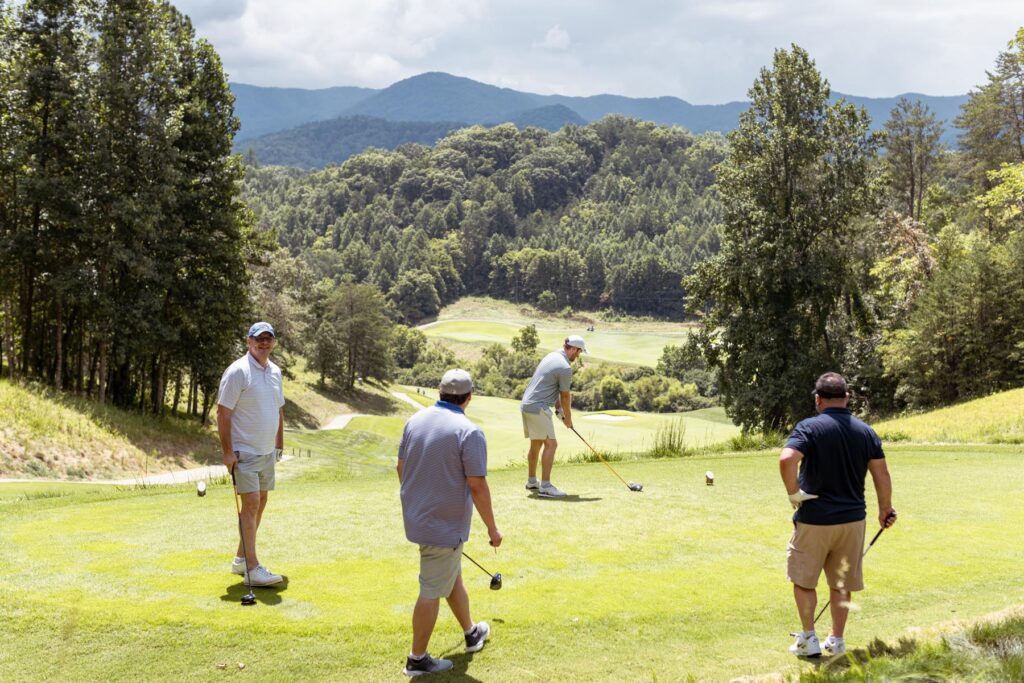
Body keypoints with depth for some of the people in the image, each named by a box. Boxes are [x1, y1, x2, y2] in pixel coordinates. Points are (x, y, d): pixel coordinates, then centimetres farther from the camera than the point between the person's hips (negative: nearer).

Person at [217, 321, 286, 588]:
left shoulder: (275, 371, 10)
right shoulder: (237, 371, -14)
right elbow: (223, 412, -15)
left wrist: (279, 444, 18)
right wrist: (227, 452, -19)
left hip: (267, 452, 8)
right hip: (244, 452, -8)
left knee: (260, 503, 13)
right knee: (251, 504, -13)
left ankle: (241, 559, 25)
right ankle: (252, 569, -12)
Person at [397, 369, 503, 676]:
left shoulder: (415, 420, 1)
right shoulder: (469, 431, -20)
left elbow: (401, 467, 11)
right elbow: (477, 486, -19)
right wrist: (492, 528, -8)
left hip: (416, 518, 8)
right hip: (445, 525, -8)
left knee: (453, 577, 25)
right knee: (432, 591, 4)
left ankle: (471, 633, 43)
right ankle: (417, 659, 15)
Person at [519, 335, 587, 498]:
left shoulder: (550, 356, 14)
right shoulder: (565, 368, -15)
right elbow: (565, 396, -4)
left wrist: (559, 408, 14)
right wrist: (568, 418, 10)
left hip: (527, 405, 10)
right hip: (538, 408, -10)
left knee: (536, 444, 18)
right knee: (551, 444, -9)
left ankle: (532, 481, 28)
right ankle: (545, 486, -13)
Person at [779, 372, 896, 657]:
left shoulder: (809, 427, -12)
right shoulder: (865, 431, 2)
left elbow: (787, 460, -29)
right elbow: (881, 474, 2)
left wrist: (794, 494, -15)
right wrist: (886, 509, 15)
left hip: (813, 519, -4)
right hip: (852, 519, 4)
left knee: (803, 580, 12)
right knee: (842, 583, 15)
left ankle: (808, 639, 14)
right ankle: (837, 641, 21)